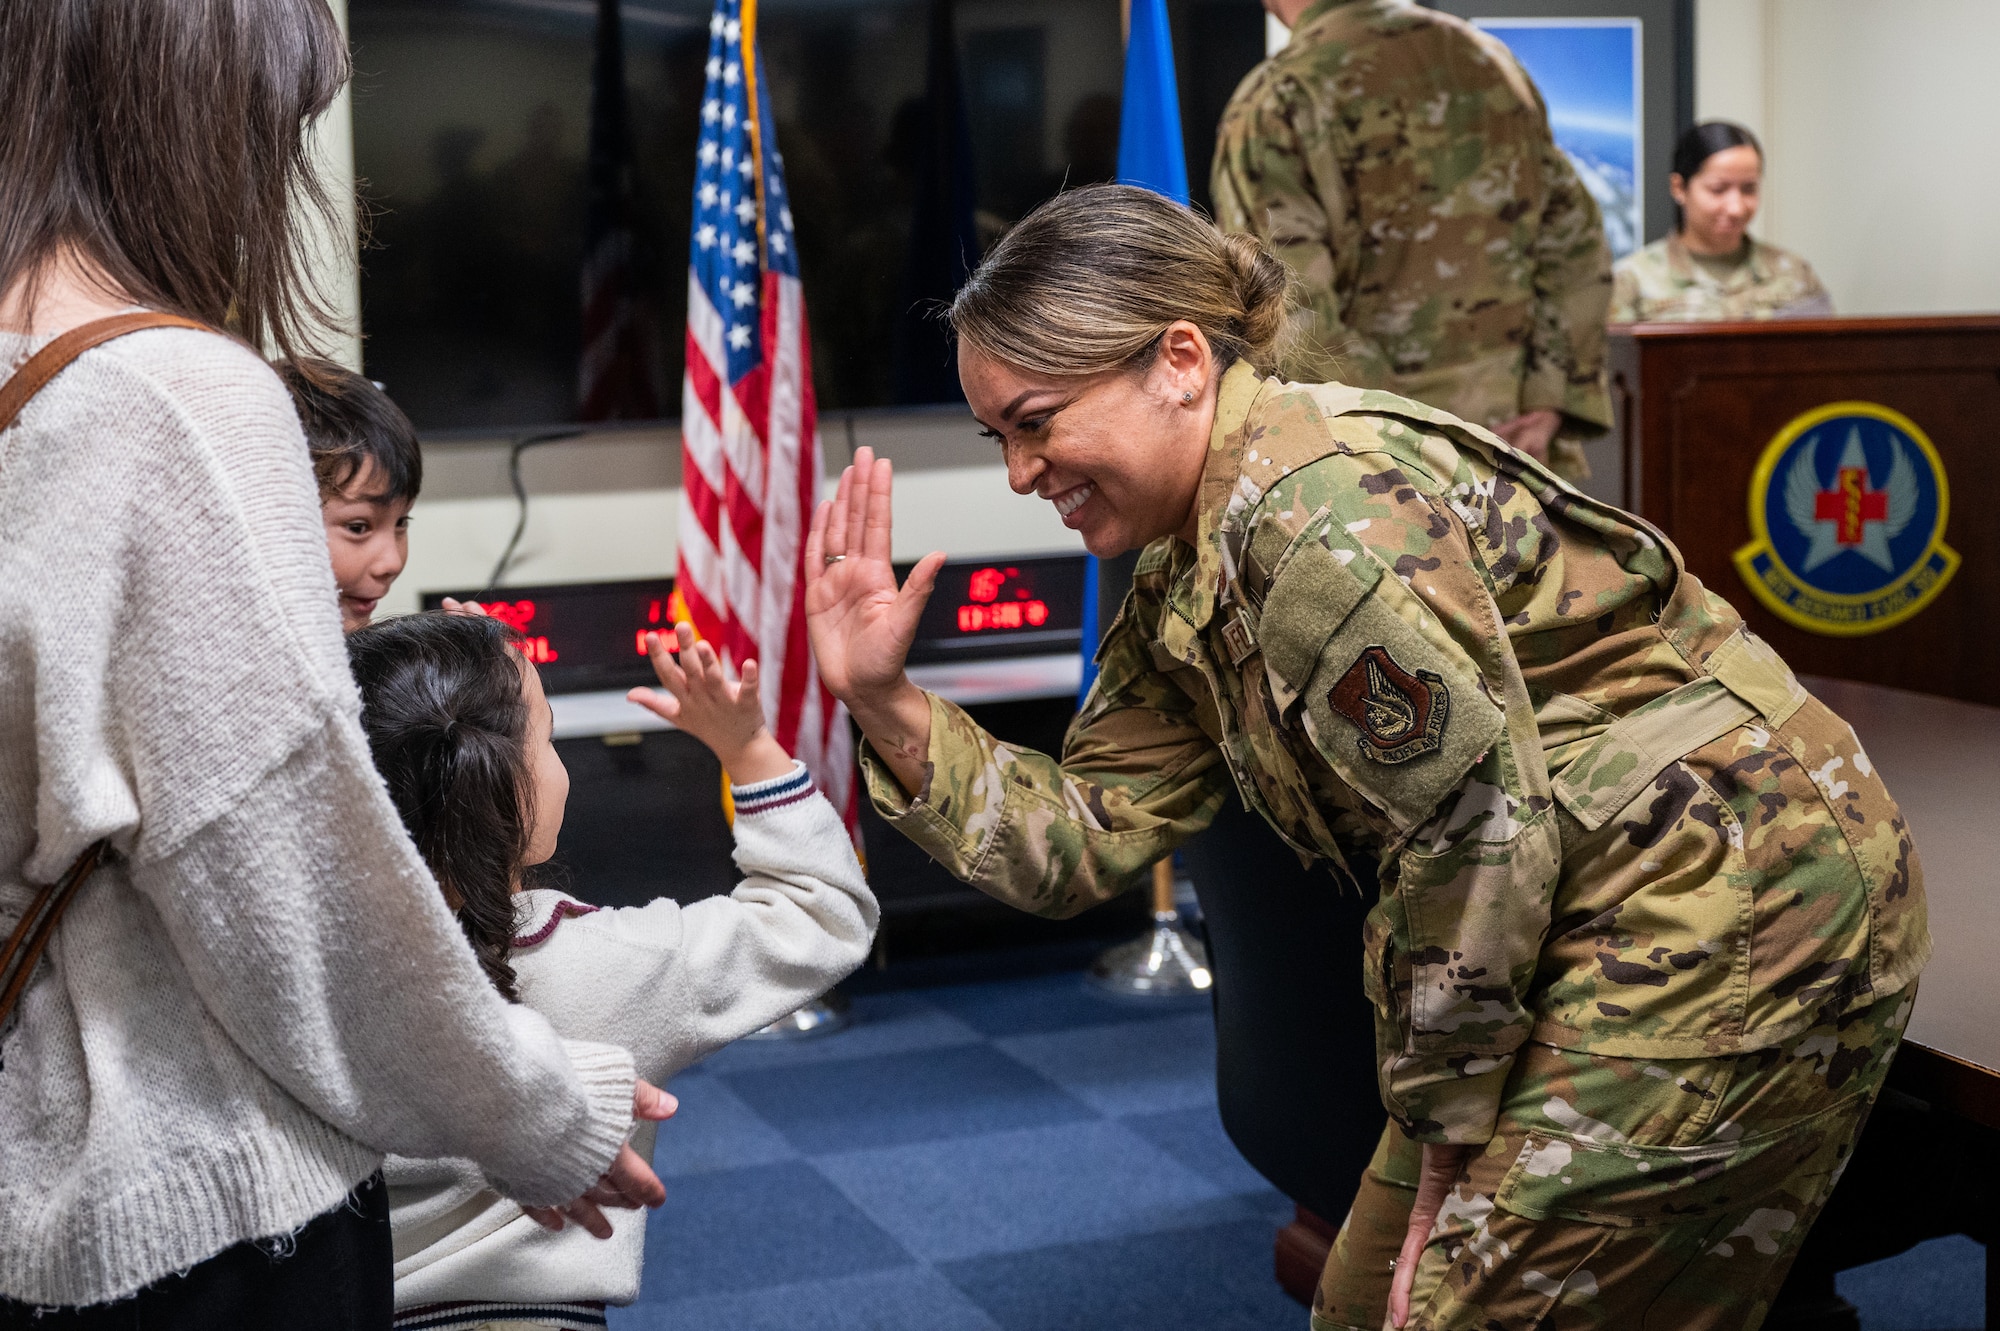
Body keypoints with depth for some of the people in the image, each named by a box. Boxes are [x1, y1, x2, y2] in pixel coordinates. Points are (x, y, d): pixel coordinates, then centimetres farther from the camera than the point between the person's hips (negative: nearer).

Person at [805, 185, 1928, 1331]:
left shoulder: (1324, 503, -23)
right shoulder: (1179, 591, 8)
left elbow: (1485, 825, -23)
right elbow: (1087, 838, 7)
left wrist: (1448, 1136, -12)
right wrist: (886, 702, -3)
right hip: (1607, 931, 10)